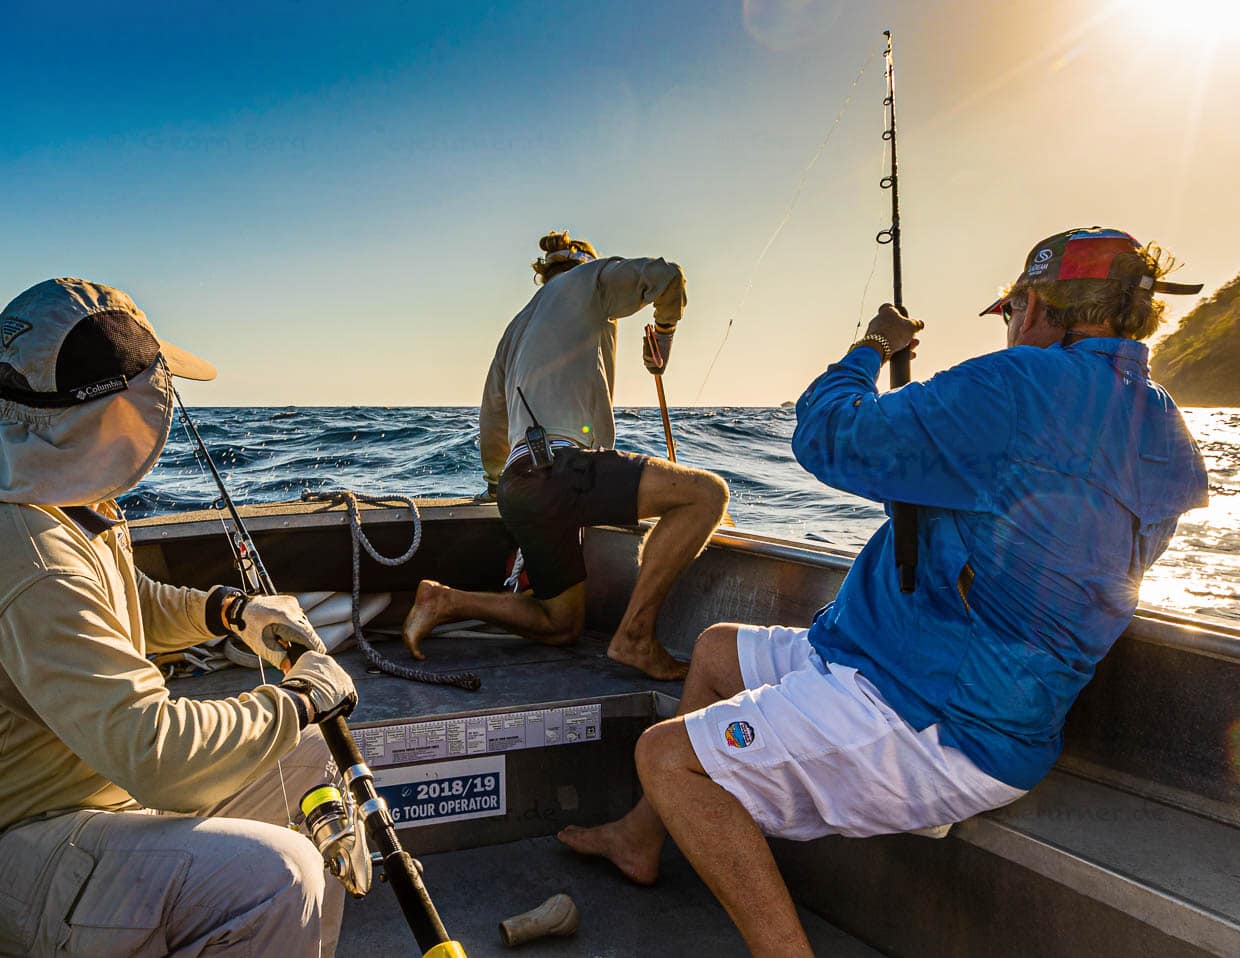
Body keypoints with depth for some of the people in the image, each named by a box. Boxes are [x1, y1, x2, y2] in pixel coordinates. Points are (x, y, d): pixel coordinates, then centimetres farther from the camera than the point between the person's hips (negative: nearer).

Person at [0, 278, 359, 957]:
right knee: (277, 874, -32)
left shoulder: (77, 508, 5)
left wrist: (230, 610, 4)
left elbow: (133, 607, 23)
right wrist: (301, 697, -20)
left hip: (113, 783, 10)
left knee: (316, 757, 11)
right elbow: (153, 752, -34)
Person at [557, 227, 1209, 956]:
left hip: (933, 732, -10)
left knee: (667, 757, -10)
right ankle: (641, 838, 36)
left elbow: (827, 438, -17)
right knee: (715, 651, 21)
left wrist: (870, 348, 3)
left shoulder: (1024, 386, -23)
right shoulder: (1164, 433, 5)